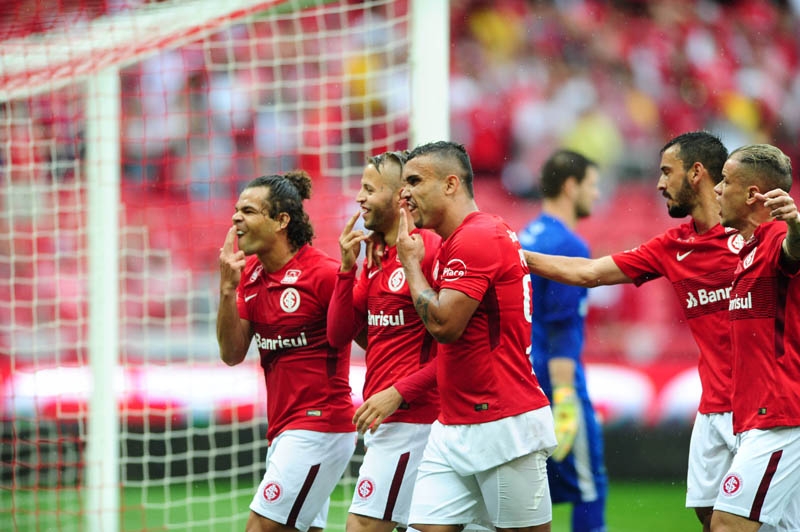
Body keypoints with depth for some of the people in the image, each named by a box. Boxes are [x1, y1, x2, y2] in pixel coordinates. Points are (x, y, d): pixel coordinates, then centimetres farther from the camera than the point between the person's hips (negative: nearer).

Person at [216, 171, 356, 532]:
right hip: (282, 431, 8)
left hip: (319, 427, -8)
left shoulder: (323, 273, -15)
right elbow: (232, 354, 4)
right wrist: (227, 289, -7)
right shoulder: (249, 274, 9)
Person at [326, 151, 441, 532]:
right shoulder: (374, 258, 14)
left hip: (409, 416, -9)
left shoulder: (431, 250, -13)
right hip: (383, 416, 9)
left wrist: (398, 393, -18)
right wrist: (346, 267, 1)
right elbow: (338, 335, 10)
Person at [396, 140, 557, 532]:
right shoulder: (451, 243, 17)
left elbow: (444, 325, -20)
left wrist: (411, 262, -8)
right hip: (453, 429, 9)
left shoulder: (478, 238, -14)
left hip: (504, 426, -9)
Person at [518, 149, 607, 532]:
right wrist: (564, 399, -23)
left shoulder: (525, 239, 14)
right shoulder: (568, 246, -13)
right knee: (589, 489, 2)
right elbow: (563, 329, -20)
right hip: (555, 383, -8)